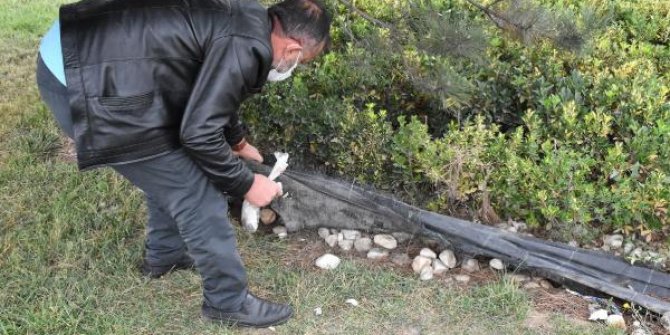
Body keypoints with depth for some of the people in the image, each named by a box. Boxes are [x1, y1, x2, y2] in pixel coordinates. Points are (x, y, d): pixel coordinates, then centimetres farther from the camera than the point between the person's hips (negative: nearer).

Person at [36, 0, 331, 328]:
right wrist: (246, 184, -1)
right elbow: (199, 134, -16)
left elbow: (209, 92, 30)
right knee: (197, 195, 0)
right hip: (93, 90, -10)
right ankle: (229, 302, 18)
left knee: (171, 170, 27)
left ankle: (164, 254, 48)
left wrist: (237, 141, 44)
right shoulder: (247, 46, -17)